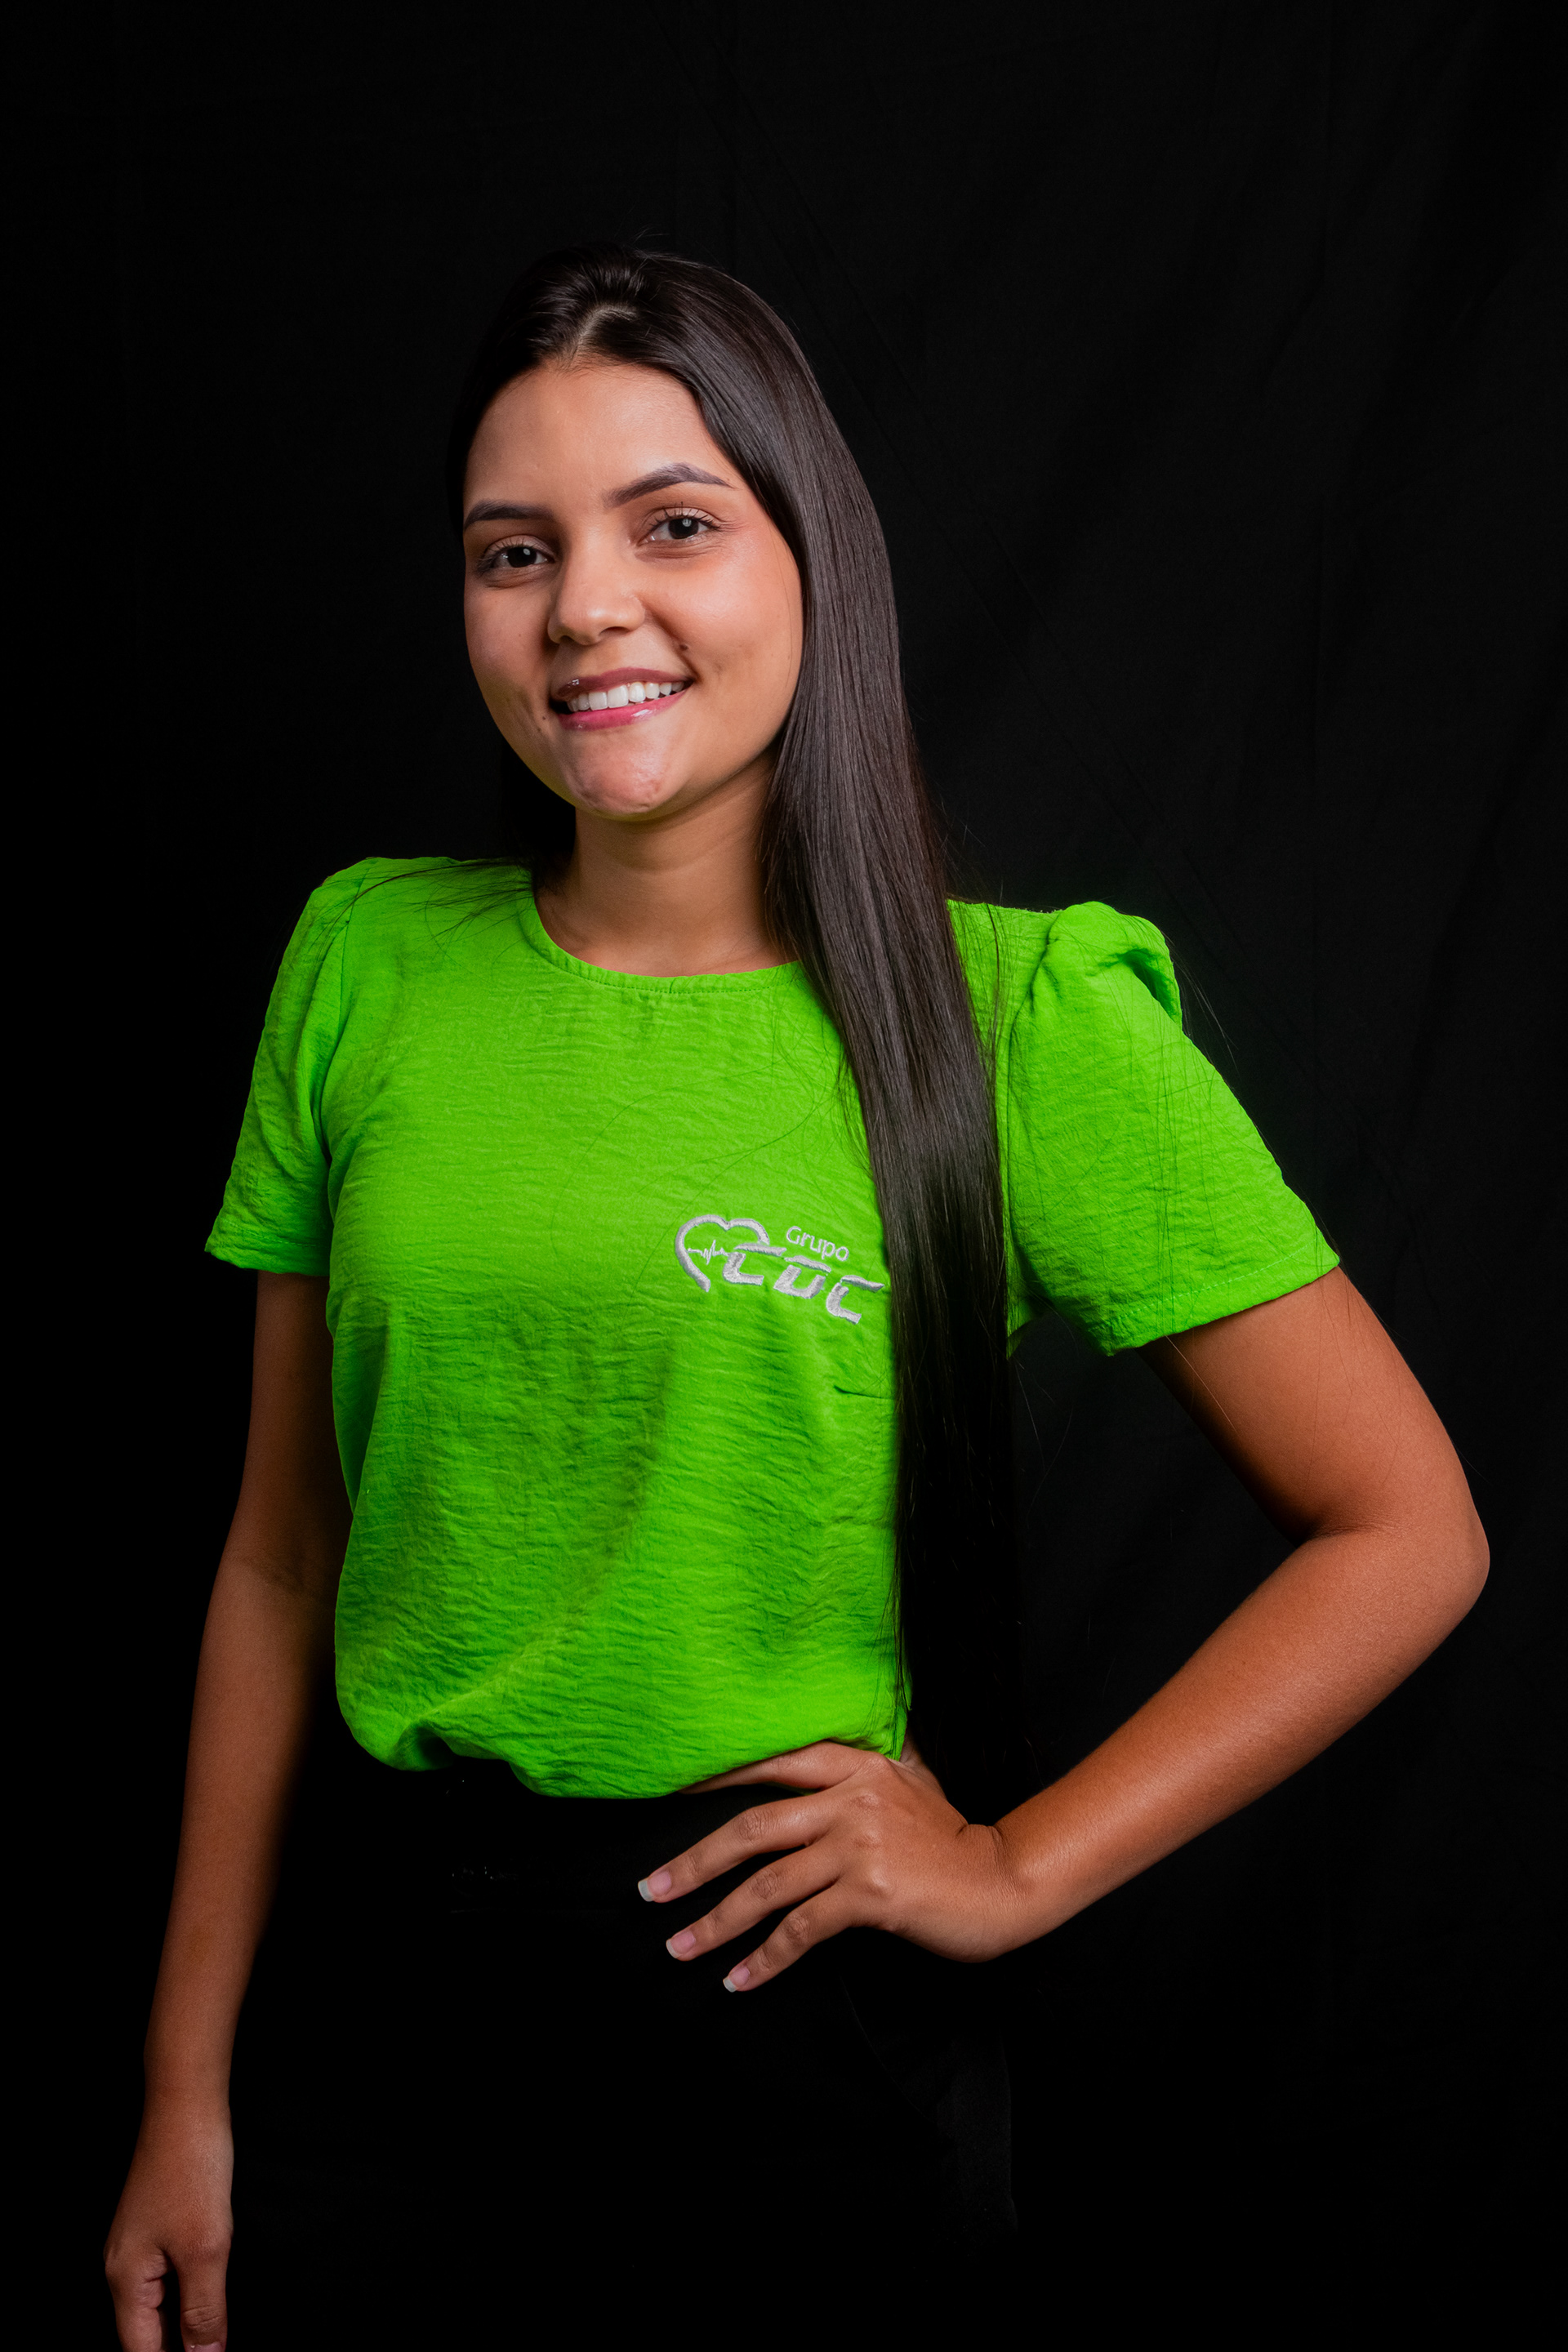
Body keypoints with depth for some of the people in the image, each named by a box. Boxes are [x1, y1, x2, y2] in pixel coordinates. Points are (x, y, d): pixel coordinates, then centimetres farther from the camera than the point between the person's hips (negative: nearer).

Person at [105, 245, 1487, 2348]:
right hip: (403, 1977, 3)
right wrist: (187, 2090, 7)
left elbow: (1404, 1533, -6)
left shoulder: (1021, 1017, -11)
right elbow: (283, 1555, 5)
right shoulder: (370, 959, -1)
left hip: (804, 2004, -2)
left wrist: (1017, 1869, -8)